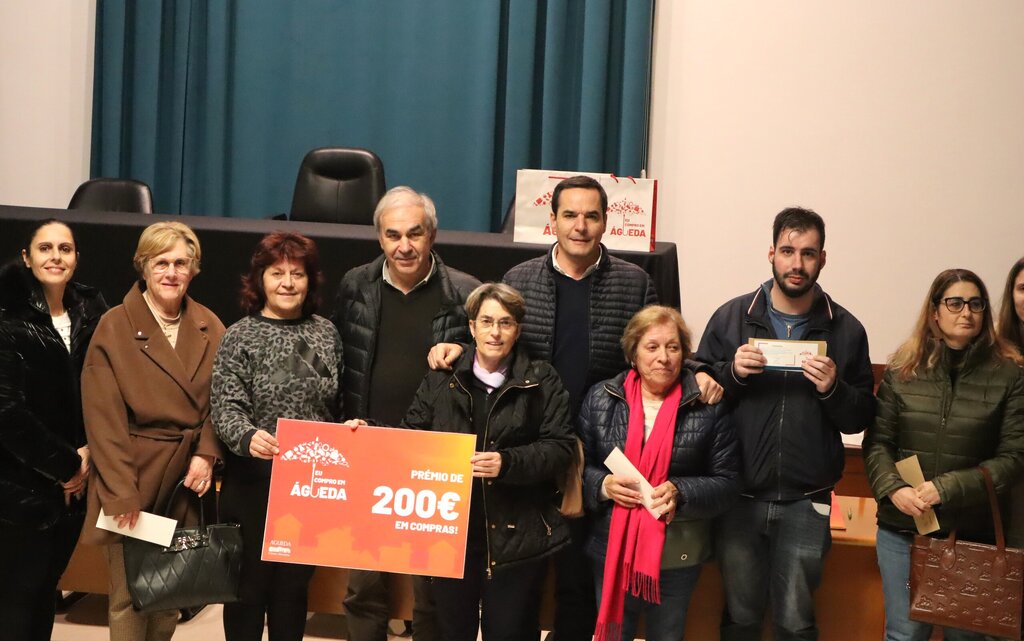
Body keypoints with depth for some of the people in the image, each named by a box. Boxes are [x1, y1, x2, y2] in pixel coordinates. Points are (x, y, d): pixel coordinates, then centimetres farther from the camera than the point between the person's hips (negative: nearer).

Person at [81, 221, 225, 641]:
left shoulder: (209, 327, 7)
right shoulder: (114, 327, -6)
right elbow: (104, 418, -10)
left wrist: (206, 453, -9)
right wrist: (121, 493, -15)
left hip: (188, 477, 4)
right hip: (133, 476, -4)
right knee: (129, 595, 1)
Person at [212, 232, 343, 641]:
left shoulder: (326, 333, 6)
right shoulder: (239, 337, -5)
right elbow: (225, 407, -13)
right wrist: (248, 436, -31)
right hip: (254, 480, -3)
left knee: (296, 583, 14)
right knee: (249, 582, 6)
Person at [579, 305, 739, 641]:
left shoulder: (708, 406, -4)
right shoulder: (600, 398, 0)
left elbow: (727, 482, -3)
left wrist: (680, 492, -19)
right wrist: (603, 485, -15)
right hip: (612, 550, 1)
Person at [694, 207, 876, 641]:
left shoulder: (846, 329, 0)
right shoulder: (731, 318, -1)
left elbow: (860, 419, 1)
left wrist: (834, 390, -18)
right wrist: (732, 373, -16)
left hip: (806, 502, 0)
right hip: (738, 496, 1)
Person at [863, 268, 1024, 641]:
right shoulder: (903, 369, 3)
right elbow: (877, 442, 2)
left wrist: (947, 489, -14)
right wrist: (893, 489, -15)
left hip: (972, 531, -1)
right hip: (902, 528, 1)